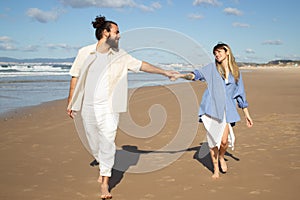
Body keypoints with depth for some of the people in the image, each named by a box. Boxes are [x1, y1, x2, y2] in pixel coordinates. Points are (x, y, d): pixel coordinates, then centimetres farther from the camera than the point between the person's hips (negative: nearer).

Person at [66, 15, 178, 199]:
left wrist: (164, 72, 14)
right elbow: (75, 77, 6)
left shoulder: (120, 56, 4)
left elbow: (141, 65, 12)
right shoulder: (85, 53, 0)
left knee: (107, 142, -10)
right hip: (87, 106, 1)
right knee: (94, 144, 10)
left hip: (108, 106, 0)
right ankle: (103, 167, 37)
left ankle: (105, 181, -1)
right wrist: (70, 103, 8)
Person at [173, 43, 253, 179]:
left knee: (224, 141, -9)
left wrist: (247, 115, 16)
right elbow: (197, 74, -5)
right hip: (211, 108, 0)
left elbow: (240, 95, 16)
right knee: (213, 139, 1)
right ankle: (216, 169, 18)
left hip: (227, 110, 1)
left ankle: (221, 157, 25)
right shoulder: (212, 68, 9)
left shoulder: (236, 72, 13)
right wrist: (183, 75, -26)